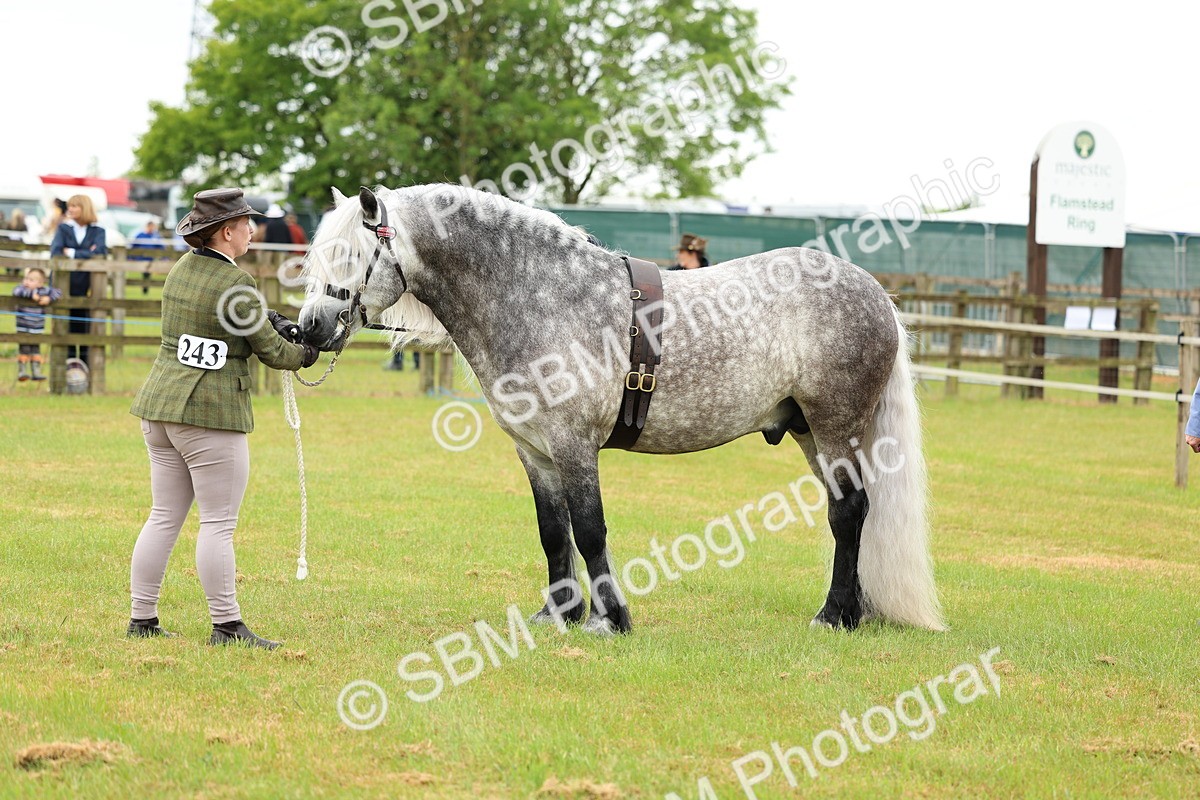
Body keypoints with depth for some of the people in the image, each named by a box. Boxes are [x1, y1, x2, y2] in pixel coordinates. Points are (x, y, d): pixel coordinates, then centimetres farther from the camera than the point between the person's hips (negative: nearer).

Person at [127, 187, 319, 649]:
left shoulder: (182, 268, 10)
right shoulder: (236, 284, -15)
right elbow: (271, 351, -6)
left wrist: (274, 323, 14)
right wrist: (304, 354, 13)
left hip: (159, 405, 8)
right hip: (211, 413, -8)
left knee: (164, 518, 12)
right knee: (219, 523, -3)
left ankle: (141, 619, 14)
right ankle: (226, 624, -1)